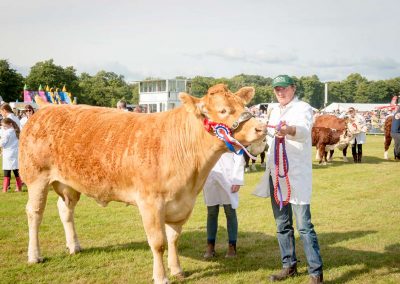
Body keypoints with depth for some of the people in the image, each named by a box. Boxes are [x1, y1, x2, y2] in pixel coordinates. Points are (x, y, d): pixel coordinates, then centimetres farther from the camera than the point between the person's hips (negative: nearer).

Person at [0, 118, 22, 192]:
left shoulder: (7, 133, -11)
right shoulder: (16, 132, 12)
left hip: (8, 155, -7)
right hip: (16, 154, 7)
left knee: (7, 173, -4)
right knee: (17, 172, 10)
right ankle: (19, 187, 12)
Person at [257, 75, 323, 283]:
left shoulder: (303, 108, -7)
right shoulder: (274, 112, 15)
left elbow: (304, 130, -29)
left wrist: (289, 130, -51)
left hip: (297, 175, -7)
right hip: (276, 174, 7)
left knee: (304, 225, -8)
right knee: (282, 225, 13)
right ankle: (289, 266, 25)